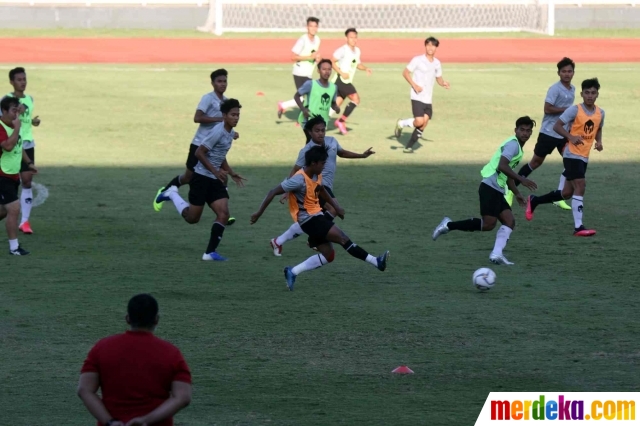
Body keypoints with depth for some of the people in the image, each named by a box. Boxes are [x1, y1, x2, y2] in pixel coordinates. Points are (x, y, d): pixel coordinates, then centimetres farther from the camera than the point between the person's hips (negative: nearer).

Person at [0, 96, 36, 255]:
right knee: (14, 209, -13)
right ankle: (13, 247, -7)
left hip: (13, 175, 10)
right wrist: (17, 128, -29)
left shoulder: (13, 126, 10)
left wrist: (28, 163, 23)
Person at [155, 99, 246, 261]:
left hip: (216, 180, 8)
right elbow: (199, 153, -20)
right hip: (202, 178, -8)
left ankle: (210, 252, -5)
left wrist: (231, 173, 18)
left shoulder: (230, 133, 9)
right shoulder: (218, 132, -19)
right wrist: (216, 171, -22)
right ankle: (172, 194, 27)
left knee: (223, 214, -9)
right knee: (192, 217, 2)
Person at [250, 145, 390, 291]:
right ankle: (376, 262, -16)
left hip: (316, 216, 10)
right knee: (342, 238, -16)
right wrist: (259, 213, -17)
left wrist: (336, 206, 21)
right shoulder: (299, 180, -23)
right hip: (308, 219, -10)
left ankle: (293, 272, 9)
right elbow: (273, 192, -19)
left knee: (328, 255, 7)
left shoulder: (317, 176, 4)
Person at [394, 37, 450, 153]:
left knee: (423, 124, 0)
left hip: (428, 99, 6)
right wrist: (414, 85, -16)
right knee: (419, 121, -20)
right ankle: (401, 123, 9)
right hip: (417, 97, -6)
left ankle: (409, 146, 12)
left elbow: (439, 78, 19)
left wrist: (443, 83, -4)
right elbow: (405, 73, -4)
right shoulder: (418, 60, -7)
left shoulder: (437, 63, 9)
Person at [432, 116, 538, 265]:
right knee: (488, 224, -13)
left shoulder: (518, 147, 22)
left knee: (509, 221, -2)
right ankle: (448, 225, -4)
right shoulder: (513, 144, -9)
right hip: (490, 187, -10)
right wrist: (521, 179, -24)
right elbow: (502, 166, -23)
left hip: (497, 191, 10)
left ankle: (497, 254, -11)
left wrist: (517, 193, 28)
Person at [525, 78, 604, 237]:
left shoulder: (600, 113, 6)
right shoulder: (575, 110, -12)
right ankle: (578, 227, -19)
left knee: (567, 193, 13)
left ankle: (534, 201, 33)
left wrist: (599, 141, 2)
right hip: (572, 155, -7)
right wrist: (571, 137, -27)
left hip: (584, 157, 7)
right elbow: (557, 126, -12)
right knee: (580, 187, -18)